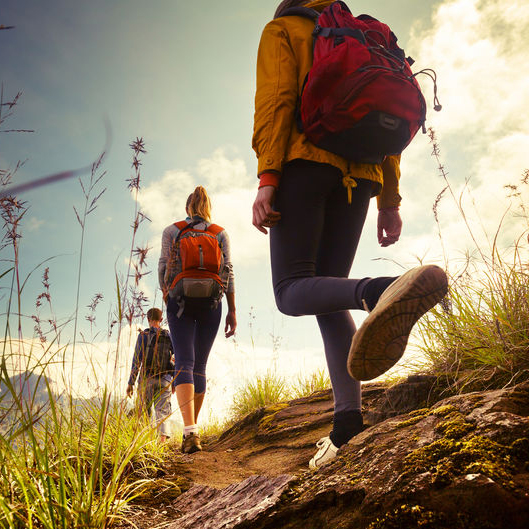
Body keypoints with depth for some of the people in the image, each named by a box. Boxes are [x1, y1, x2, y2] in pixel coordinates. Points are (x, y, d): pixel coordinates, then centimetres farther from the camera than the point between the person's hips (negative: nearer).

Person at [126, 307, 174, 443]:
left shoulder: (143, 335, 0)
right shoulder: (169, 336, 8)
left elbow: (136, 361, -4)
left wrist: (130, 383, -2)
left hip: (147, 379, -1)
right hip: (164, 380, 1)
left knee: (144, 413, 10)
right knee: (162, 412, 0)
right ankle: (163, 438, -19)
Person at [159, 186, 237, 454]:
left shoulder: (171, 231, 8)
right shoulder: (221, 233, 9)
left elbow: (164, 266, 4)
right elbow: (228, 272, 2)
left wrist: (165, 292, 22)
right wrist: (232, 311, 3)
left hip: (180, 301, -1)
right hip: (211, 303, 2)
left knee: (184, 363, -10)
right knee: (200, 365, 11)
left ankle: (190, 431, -28)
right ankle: (192, 427, 17)